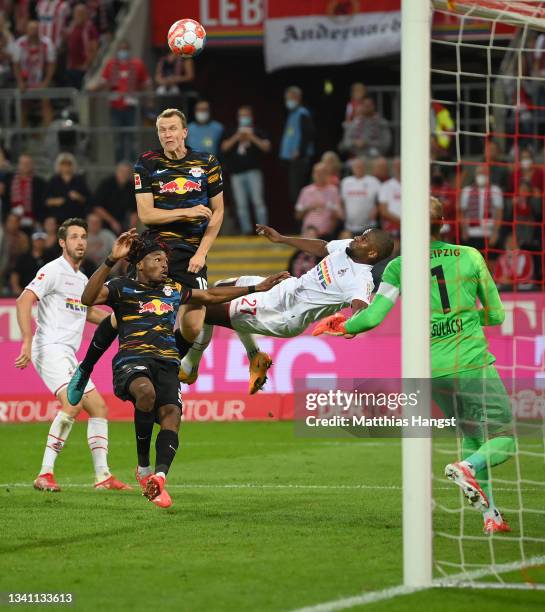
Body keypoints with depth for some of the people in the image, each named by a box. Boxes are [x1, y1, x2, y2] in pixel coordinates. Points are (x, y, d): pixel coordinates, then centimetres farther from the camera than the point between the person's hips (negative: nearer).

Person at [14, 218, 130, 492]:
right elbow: (24, 301, -17)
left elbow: (89, 311, 38)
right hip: (50, 349, -9)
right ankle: (45, 474, -28)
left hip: (68, 356, 9)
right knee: (73, 402, -27)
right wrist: (27, 341, -26)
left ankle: (102, 476, 13)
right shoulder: (54, 271, -7)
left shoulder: (82, 279, 20)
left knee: (99, 408, 7)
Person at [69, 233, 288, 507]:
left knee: (171, 413, -23)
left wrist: (256, 288, 41)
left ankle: (159, 478, -36)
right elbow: (88, 298, -7)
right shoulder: (123, 287, 10)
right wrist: (111, 260, -17)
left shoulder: (174, 289, 28)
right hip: (132, 358, -5)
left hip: (167, 363, 5)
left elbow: (211, 296, 40)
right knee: (146, 391, -37)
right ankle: (143, 468, -21)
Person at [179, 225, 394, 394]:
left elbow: (361, 306, -49)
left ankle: (188, 369, 22)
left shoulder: (360, 281, -29)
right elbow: (321, 248, 16)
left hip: (283, 315, -9)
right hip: (285, 288, 9)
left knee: (204, 310, -3)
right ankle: (255, 357, 31)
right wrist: (281, 239, 22)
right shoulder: (347, 247, -4)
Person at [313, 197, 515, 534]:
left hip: (432, 371, 3)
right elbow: (496, 315, 8)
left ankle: (491, 515, 14)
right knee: (504, 438, 3)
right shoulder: (470, 257, 3)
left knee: (473, 436, 20)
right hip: (473, 365, -3)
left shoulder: (399, 267, 2)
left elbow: (373, 317, -4)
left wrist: (340, 326, 15)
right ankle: (468, 467, -27)